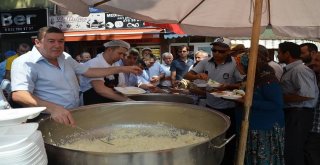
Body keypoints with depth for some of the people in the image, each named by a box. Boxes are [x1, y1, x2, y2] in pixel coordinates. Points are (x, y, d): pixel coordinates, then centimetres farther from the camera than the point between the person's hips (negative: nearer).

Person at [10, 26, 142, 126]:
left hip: (76, 115, 7)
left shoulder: (65, 58, 13)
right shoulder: (25, 62, -12)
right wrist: (53, 108, -42)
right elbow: (19, 95, -25)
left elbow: (89, 72, 21)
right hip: (51, 119, -6)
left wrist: (122, 69, 17)